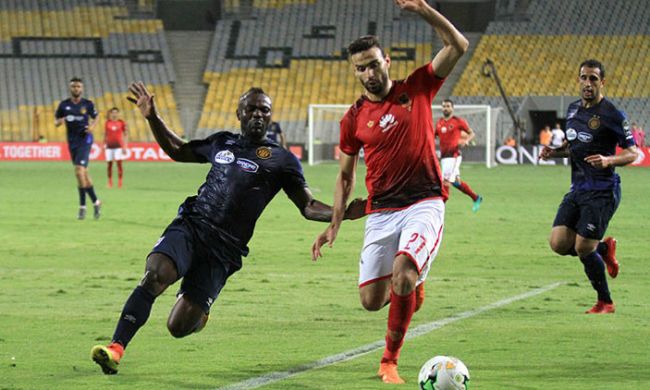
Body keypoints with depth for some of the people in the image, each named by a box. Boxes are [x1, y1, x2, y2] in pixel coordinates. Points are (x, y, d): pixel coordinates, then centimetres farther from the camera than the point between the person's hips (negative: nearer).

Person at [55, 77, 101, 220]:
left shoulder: (88, 104, -2)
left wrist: (92, 126, -8)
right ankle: (95, 201, 26)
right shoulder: (64, 105, 4)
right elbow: (56, 121, 11)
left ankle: (82, 206, -10)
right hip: (72, 142, 4)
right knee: (83, 172, 12)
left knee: (79, 171, -17)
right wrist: (59, 121, -13)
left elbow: (95, 118, 13)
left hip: (84, 140, -4)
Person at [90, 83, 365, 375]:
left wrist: (344, 213, -14)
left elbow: (308, 207, 4)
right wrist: (152, 117, 25)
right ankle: (116, 348, -28)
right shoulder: (222, 143, 19)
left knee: (179, 327, -8)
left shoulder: (281, 160, 7)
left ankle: (200, 313, 30)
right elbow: (178, 150, 35)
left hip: (224, 250, -2)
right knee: (155, 274, -30)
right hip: (189, 227, 2)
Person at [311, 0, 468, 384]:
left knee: (402, 275, -25)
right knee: (372, 300, -3)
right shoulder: (354, 119, 7)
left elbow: (459, 46, -7)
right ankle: (413, 282, 35)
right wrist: (335, 224, 7)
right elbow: (345, 176, 16)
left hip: (424, 204, -3)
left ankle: (390, 361, -3)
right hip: (381, 212, 3)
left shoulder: (417, 89, 2)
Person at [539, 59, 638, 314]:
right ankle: (604, 248, 23)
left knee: (583, 248, -11)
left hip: (602, 192, -7)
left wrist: (609, 160, -27)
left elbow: (633, 154, -8)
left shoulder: (611, 115, -11)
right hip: (578, 189, 7)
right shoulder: (573, 109, 11)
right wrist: (554, 152, 6)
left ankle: (605, 303, 9)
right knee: (559, 243, -6)